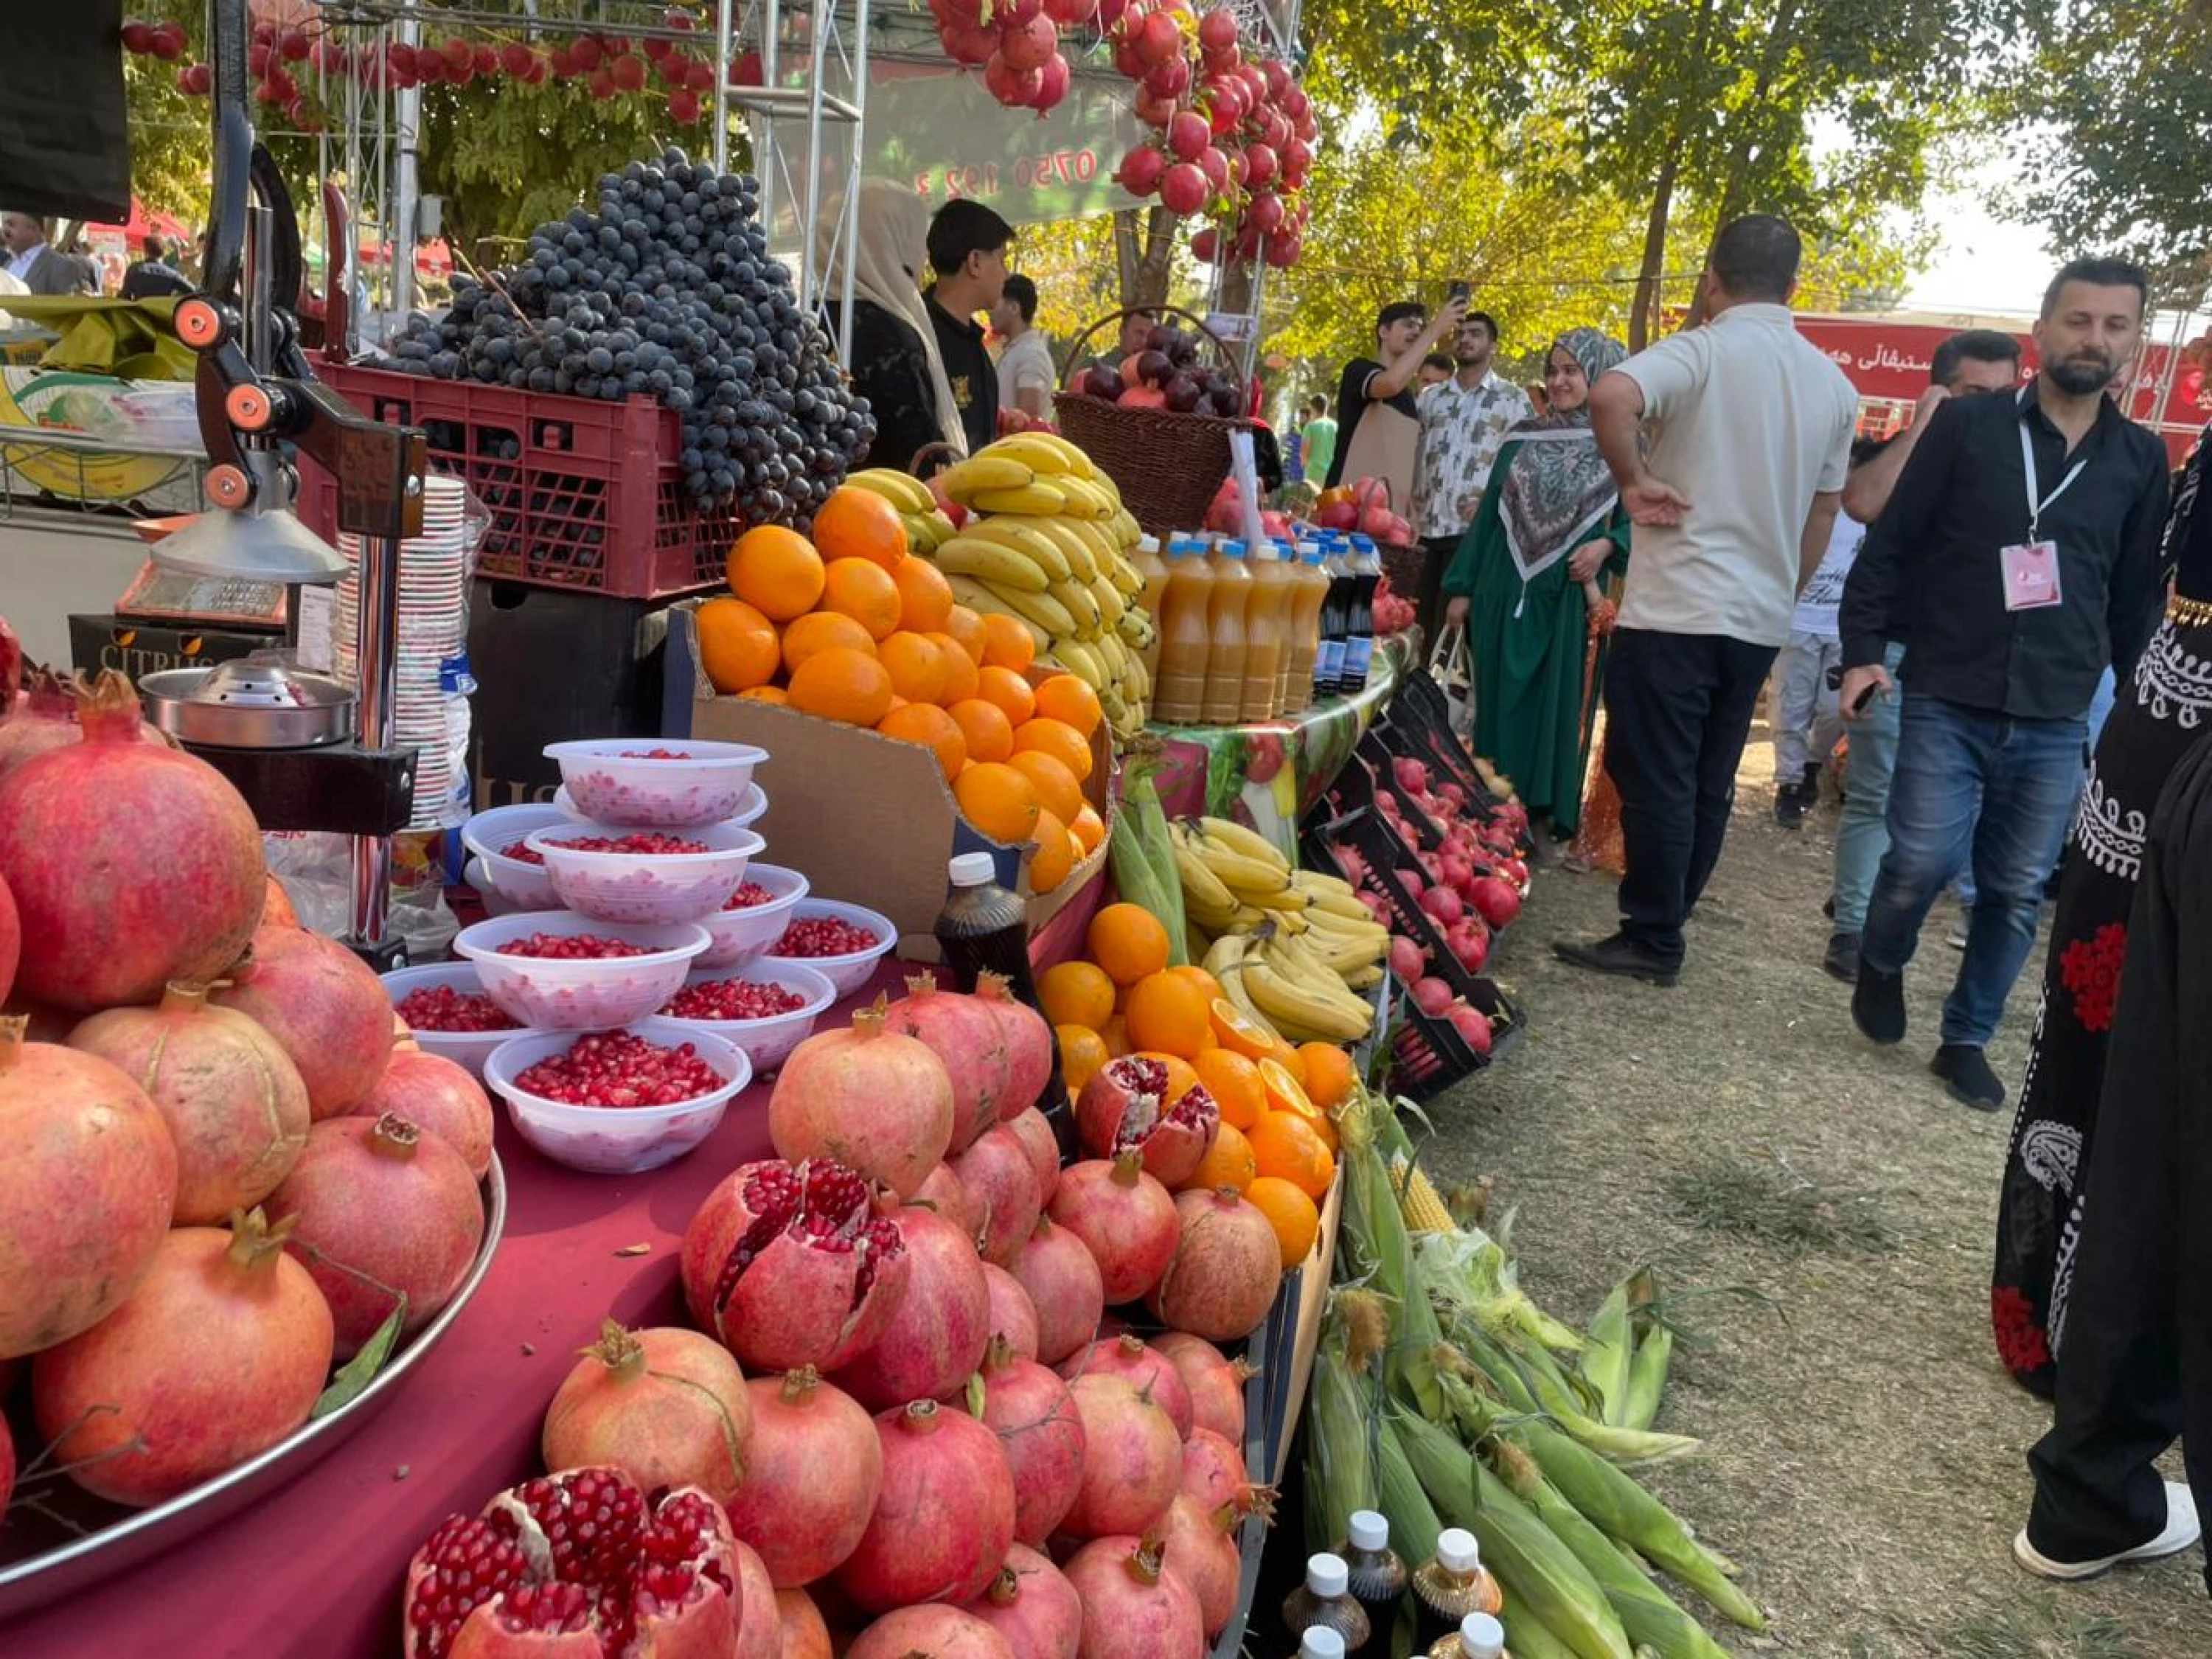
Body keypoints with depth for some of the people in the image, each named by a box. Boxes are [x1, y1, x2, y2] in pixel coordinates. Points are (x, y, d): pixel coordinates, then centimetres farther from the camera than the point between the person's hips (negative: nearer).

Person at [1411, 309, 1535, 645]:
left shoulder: (1512, 400, 3)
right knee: (1421, 623, 4)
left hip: (1476, 530, -4)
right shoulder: (1430, 398, 15)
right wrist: (1412, 513, 5)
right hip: (1428, 529, 4)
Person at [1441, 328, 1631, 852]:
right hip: (1507, 590, 3)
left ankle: (1548, 818, 13)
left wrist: (1605, 546, -19)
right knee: (1500, 699, 7)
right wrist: (1462, 586, 6)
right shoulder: (1523, 436, 8)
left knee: (1558, 705, 3)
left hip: (1571, 598, -3)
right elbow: (1490, 511, 9)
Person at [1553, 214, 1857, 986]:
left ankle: (1650, 940, 4)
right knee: (1708, 784, 13)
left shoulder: (1702, 351, -9)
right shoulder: (1833, 383, 11)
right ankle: (1666, 919, 21)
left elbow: (1610, 396, -30)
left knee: (1655, 779, 0)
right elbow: (1824, 514, 18)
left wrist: (1634, 481, -15)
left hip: (1676, 607, -6)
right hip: (1761, 617, 6)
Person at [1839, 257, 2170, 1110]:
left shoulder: (2141, 458, 8)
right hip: (1946, 702, -3)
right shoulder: (1967, 425, -1)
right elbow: (1890, 544, -1)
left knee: (2017, 893, 6)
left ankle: (1966, 1039, 23)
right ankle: (1881, 964, 22)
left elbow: (2137, 595, 14)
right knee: (1923, 861, -10)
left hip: (2056, 722, 3)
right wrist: (1862, 650, -9)